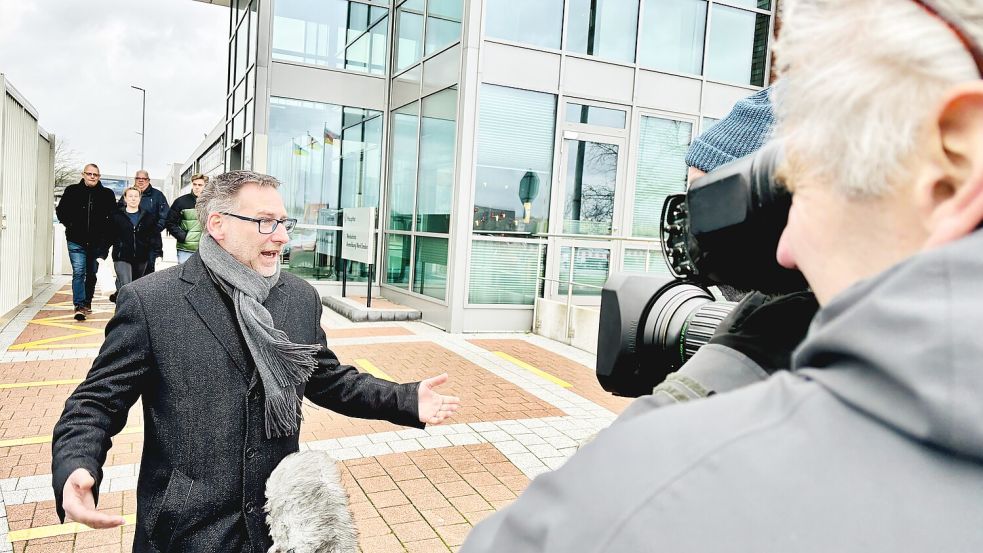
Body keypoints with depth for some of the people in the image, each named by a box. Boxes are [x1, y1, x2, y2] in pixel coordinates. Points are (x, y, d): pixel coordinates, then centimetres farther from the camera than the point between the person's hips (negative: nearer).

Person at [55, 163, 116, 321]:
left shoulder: (107, 194, 1)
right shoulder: (72, 191, 1)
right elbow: (61, 210, 10)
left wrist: (106, 233, -3)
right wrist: (70, 225, 0)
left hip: (97, 242, 2)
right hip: (76, 241, -1)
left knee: (92, 274, 12)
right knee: (78, 272, -10)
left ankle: (87, 303, 26)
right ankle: (79, 306, -13)